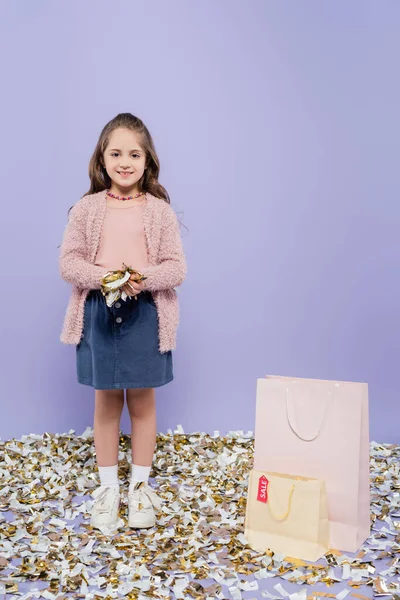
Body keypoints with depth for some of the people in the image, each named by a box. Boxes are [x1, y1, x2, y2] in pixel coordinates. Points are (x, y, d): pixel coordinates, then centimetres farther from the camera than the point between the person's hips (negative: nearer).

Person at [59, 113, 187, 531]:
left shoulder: (160, 210, -1)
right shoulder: (86, 209, 0)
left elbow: (176, 267, -4)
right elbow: (68, 261, -3)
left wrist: (143, 278, -22)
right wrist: (101, 276, -21)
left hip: (145, 315, 0)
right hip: (98, 313, 1)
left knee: (142, 401, 10)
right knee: (106, 401, 11)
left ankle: (140, 485, 26)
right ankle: (107, 487, 26)